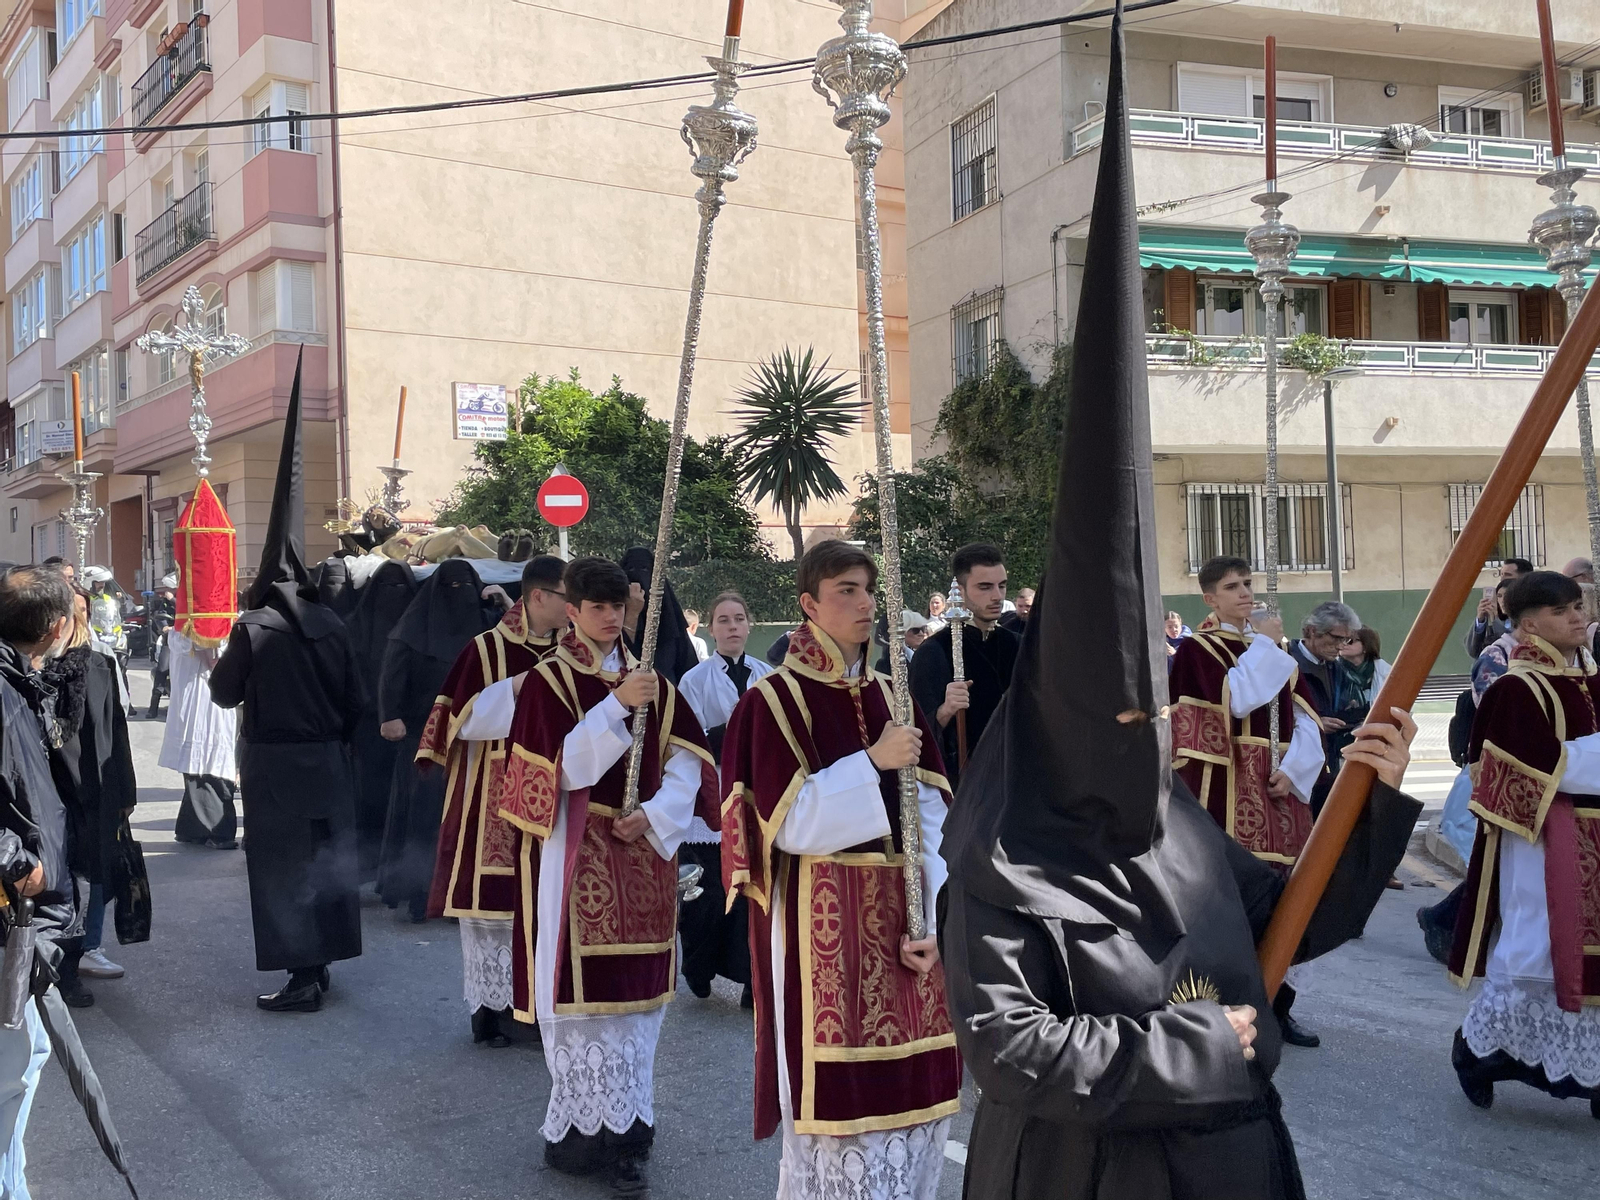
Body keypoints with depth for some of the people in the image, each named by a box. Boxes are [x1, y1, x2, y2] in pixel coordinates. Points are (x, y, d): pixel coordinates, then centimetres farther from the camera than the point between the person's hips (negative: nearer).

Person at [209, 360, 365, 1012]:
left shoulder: (253, 628, -12)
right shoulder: (331, 626, -1)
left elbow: (224, 692, -2)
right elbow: (357, 698, 2)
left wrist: (228, 661, 16)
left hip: (273, 763, -4)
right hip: (327, 763, 5)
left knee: (282, 864, 0)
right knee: (327, 857, 14)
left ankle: (301, 975, -1)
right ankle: (320, 959, 23)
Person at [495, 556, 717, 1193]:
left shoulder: (651, 681, 10)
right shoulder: (546, 681, -3)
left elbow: (688, 758, 4)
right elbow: (563, 768, -15)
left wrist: (655, 815, -11)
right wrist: (614, 707, -24)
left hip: (641, 854, 4)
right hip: (575, 858, -4)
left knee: (636, 988, 5)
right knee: (581, 988, -4)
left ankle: (625, 1124, 14)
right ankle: (586, 1126, 7)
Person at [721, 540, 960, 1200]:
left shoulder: (891, 696, 10)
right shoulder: (772, 702, -5)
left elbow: (932, 817, 3)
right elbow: (786, 823, -12)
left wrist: (929, 918, -8)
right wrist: (872, 762, -18)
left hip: (899, 916, 5)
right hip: (823, 921, -5)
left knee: (915, 1085, 9)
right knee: (838, 1089, -1)